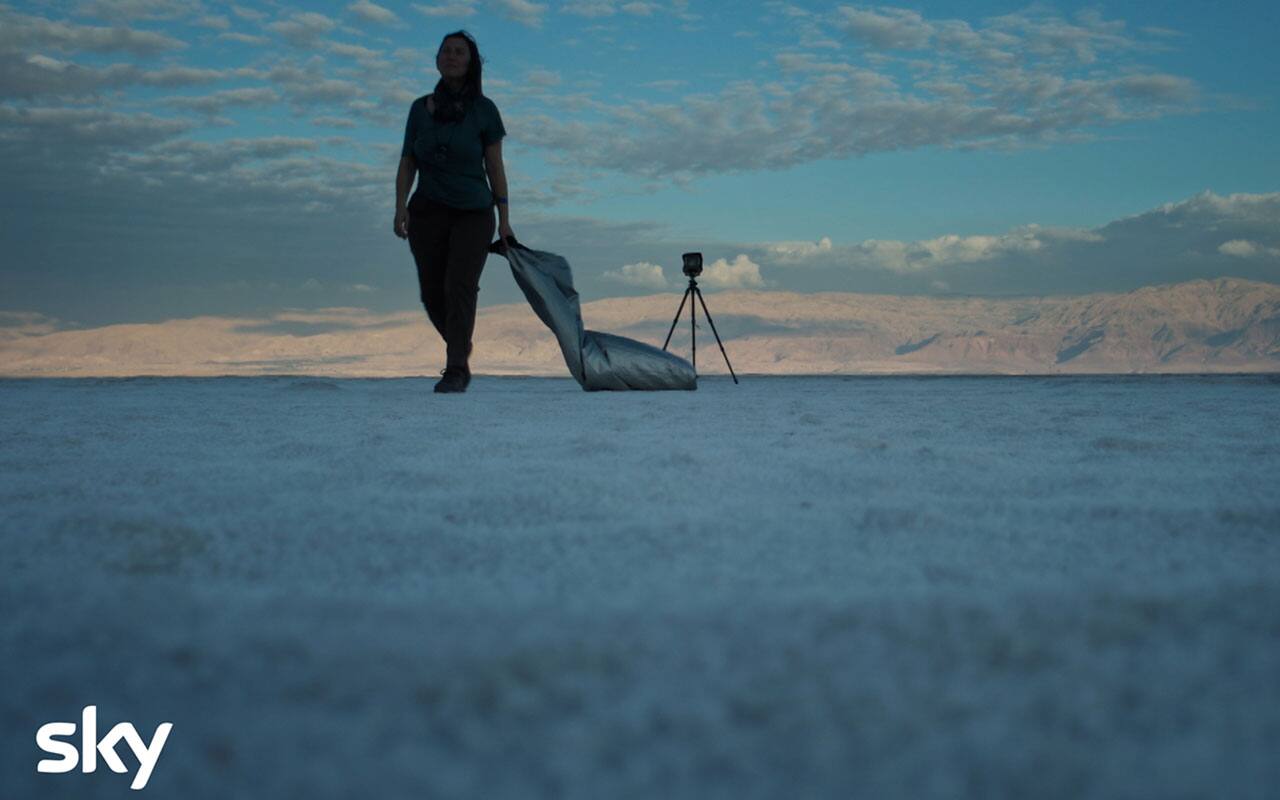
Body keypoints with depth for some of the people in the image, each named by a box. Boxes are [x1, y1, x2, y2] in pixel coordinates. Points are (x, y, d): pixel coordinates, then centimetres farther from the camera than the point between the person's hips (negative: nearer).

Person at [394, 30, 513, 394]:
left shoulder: (483, 109, 1)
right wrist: (400, 206, -6)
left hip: (474, 214, -3)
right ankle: (461, 348, 30)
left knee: (459, 288, -17)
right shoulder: (421, 108, 7)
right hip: (427, 213, 3)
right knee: (433, 295, 4)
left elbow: (495, 167, 1)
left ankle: (456, 370, -17)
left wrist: (504, 220, -1)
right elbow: (407, 163, 7)